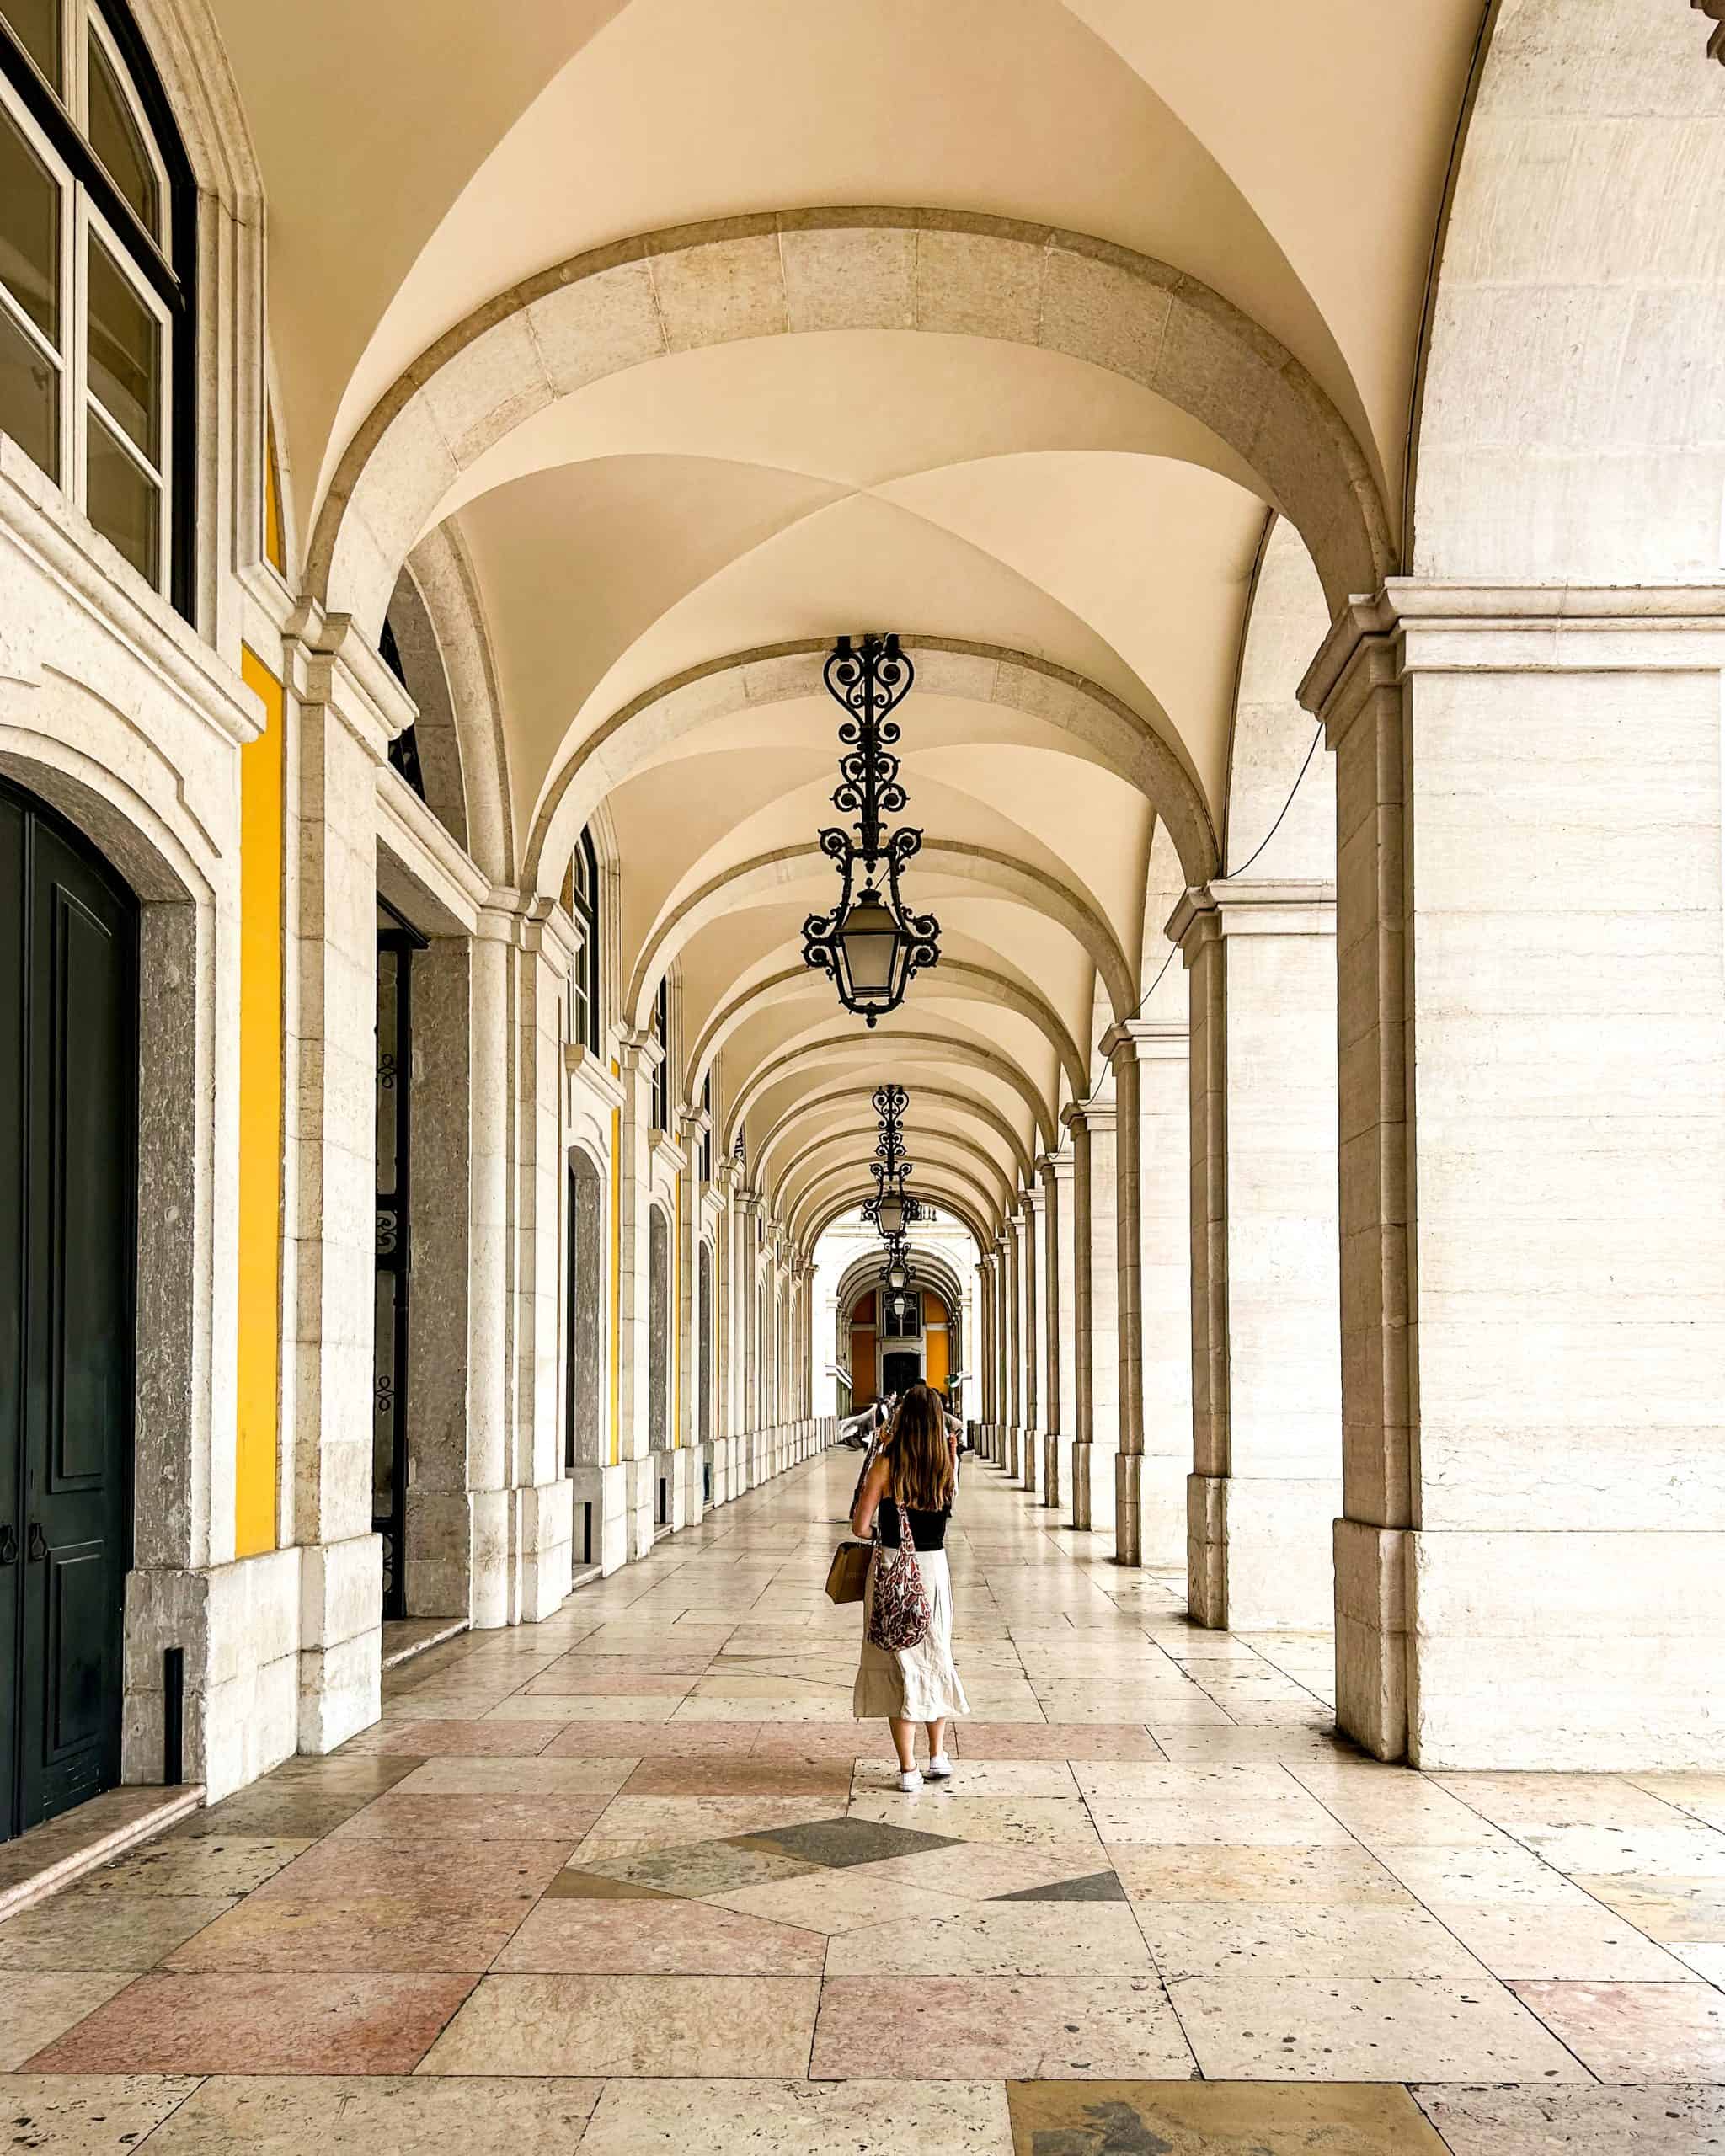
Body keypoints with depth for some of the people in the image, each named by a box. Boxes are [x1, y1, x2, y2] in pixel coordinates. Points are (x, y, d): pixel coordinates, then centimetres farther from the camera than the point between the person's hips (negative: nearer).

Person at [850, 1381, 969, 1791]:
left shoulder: (886, 1463, -12)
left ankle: (908, 1768, 5)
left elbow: (860, 1525, -12)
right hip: (933, 1568, 3)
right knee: (935, 1658, 20)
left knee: (897, 1664, 4)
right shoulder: (947, 1463, -3)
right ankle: (938, 1756, 26)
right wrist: (911, 1449, 15)